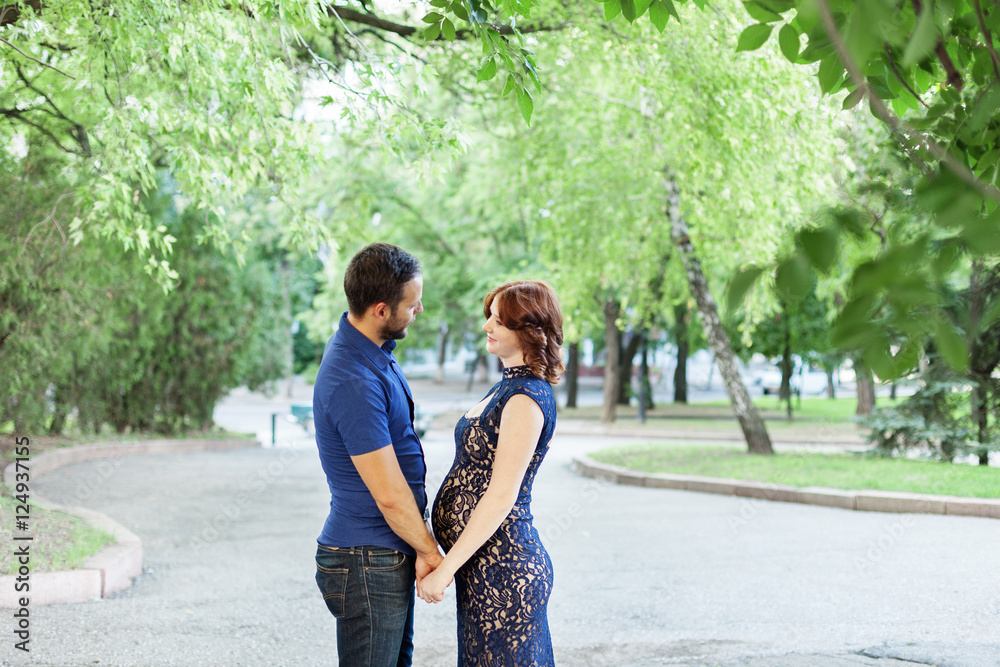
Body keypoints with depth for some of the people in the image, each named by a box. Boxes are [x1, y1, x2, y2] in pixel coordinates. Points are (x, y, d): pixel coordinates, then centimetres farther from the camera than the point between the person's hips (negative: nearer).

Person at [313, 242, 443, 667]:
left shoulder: (371, 349, 7)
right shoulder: (353, 383, -26)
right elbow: (390, 495, -22)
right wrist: (430, 552, -9)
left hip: (389, 554, 10)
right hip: (368, 563, -10)